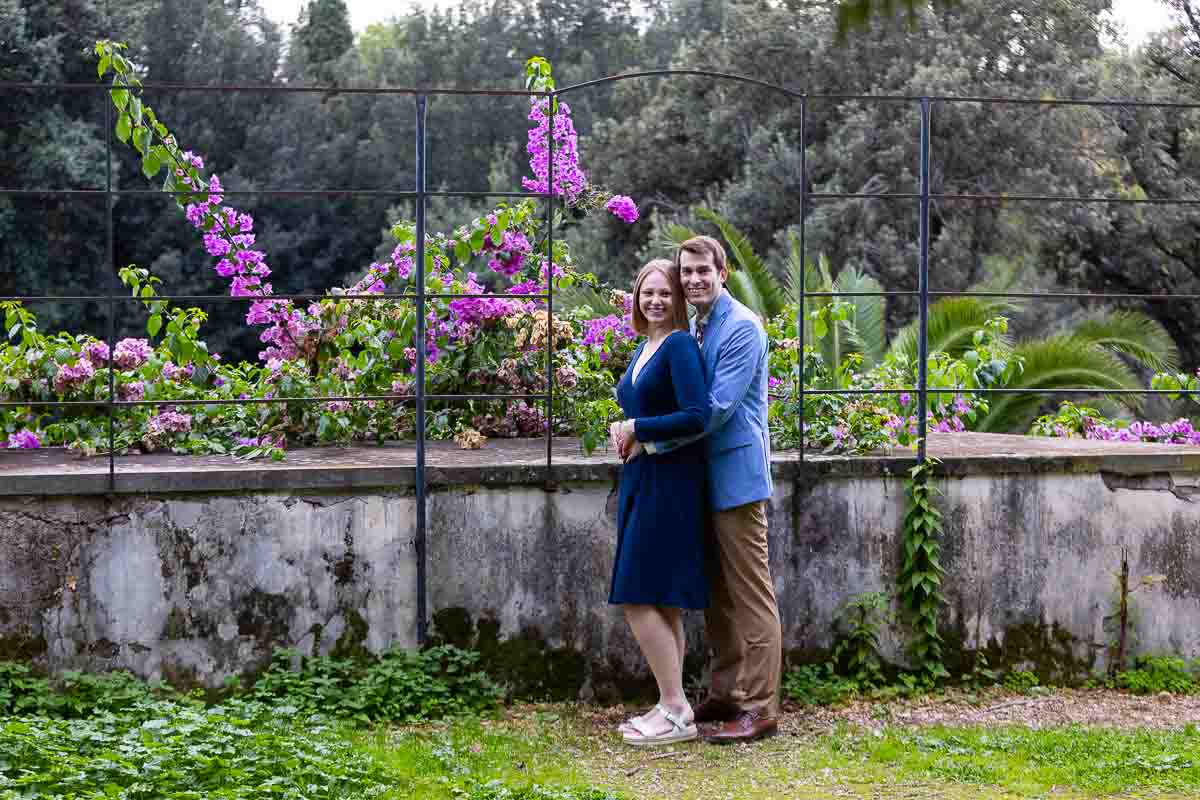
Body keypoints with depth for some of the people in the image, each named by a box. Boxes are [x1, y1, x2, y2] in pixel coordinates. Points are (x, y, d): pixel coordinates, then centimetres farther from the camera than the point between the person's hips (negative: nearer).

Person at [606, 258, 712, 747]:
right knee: (661, 603, 11)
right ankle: (672, 707, 17)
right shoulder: (643, 350, 16)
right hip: (641, 482, 9)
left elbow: (697, 416, -22)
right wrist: (627, 433, 8)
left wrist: (637, 429, -15)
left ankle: (676, 711, -2)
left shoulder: (680, 346, -11)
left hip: (670, 484, -9)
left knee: (640, 598, -9)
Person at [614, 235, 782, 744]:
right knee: (717, 593, 15)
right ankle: (725, 695, 24)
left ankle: (760, 708, 2)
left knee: (750, 594, -3)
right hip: (706, 478, 9)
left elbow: (716, 409, -21)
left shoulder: (742, 328, -14)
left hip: (735, 475, -9)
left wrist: (649, 438, -18)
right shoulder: (695, 330, 14)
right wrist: (633, 427, -3)